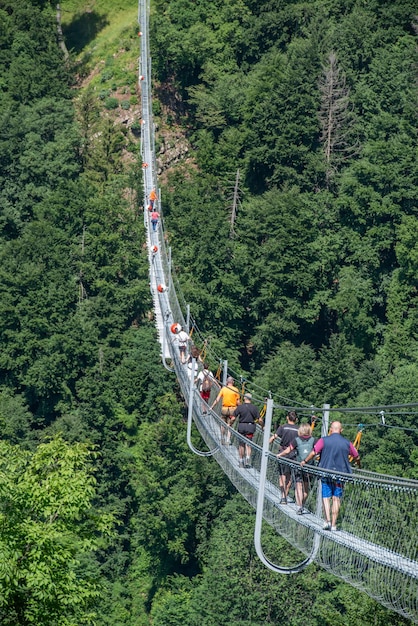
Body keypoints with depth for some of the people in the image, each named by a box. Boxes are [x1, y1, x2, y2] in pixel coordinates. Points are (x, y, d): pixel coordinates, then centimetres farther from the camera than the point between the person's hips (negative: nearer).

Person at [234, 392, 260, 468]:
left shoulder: (240, 407, -3)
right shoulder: (254, 407, 0)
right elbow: (259, 419, 0)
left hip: (241, 426, 0)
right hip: (251, 426, 0)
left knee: (241, 444, 10)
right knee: (248, 444, 5)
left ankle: (241, 461, 16)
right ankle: (248, 457, -17)